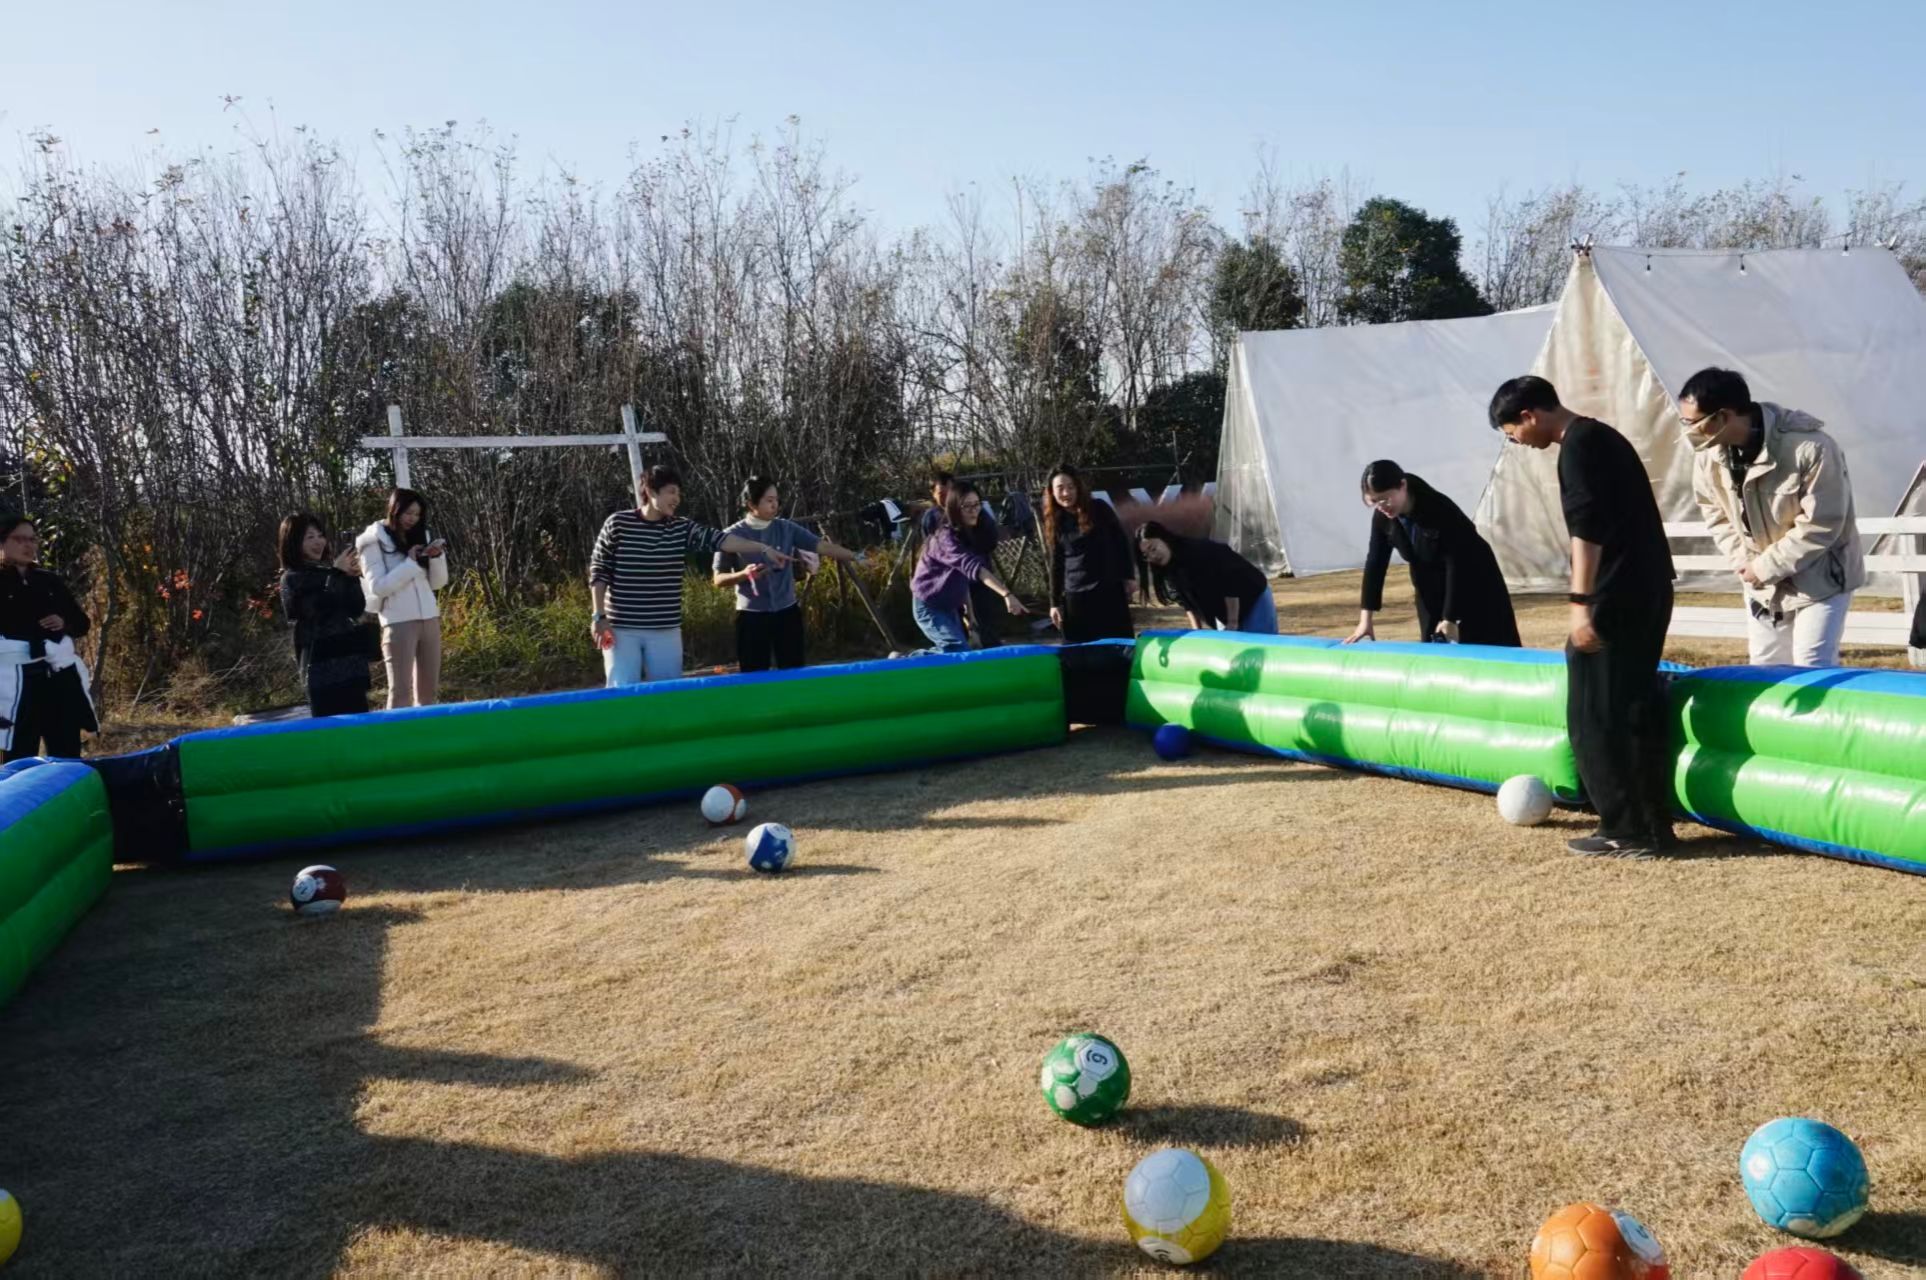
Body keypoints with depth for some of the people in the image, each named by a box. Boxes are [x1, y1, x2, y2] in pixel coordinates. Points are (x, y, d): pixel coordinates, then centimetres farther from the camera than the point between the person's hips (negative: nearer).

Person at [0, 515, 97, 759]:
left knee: (68, 755, 7)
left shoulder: (51, 582, 15)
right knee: (21, 759, -5)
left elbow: (82, 622, 19)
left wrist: (65, 623, -1)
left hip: (61, 676, 5)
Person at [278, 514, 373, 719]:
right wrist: (338, 574, -13)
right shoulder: (292, 579, -2)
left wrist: (352, 577, -5)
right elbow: (317, 609, -16)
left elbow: (357, 610, 8)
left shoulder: (330, 572, 13)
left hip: (352, 657, 6)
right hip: (321, 663, -6)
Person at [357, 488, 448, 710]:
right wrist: (410, 563, -14)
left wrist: (437, 557, -6)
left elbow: (438, 583, 12)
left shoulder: (422, 536, 12)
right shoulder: (374, 542, -2)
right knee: (400, 690, -8)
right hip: (399, 622, -5)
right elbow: (378, 587, -11)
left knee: (428, 689, 9)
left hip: (429, 619, 5)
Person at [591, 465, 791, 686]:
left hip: (666, 630, 3)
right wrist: (598, 616, -5)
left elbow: (719, 539, -11)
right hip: (621, 628, -3)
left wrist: (763, 549, -23)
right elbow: (598, 571, 0)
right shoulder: (617, 523, -4)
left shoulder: (682, 529, 2)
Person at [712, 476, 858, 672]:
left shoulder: (787, 528, 0)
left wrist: (856, 557, -16)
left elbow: (822, 546, -5)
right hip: (752, 615, -3)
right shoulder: (732, 535, -7)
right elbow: (719, 579, -3)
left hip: (787, 611, 3)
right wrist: (744, 574, -21)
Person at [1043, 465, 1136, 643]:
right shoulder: (1055, 522, 3)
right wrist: (1055, 602, 5)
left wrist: (1129, 576, -1)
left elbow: (1121, 541, 3)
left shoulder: (1099, 509, -2)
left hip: (1110, 590, -1)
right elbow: (1056, 564, 8)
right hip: (1075, 596, 1)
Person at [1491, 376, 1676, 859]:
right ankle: (1654, 824, 18)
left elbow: (1586, 530, -21)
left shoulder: (1578, 445, -12)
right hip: (1649, 591, 10)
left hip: (1616, 598, -10)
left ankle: (1626, 832, 0)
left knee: (1594, 716, -3)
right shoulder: (1603, 437, 18)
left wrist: (1581, 602, -24)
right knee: (1638, 709, 14)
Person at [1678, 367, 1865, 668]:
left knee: (1812, 669, -8)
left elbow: (1821, 525, -24)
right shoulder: (1707, 454, -10)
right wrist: (1742, 560, -9)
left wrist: (1766, 567, -21)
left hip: (1820, 577, -5)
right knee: (1764, 670, 10)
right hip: (1761, 582, 6)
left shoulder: (1810, 447, -28)